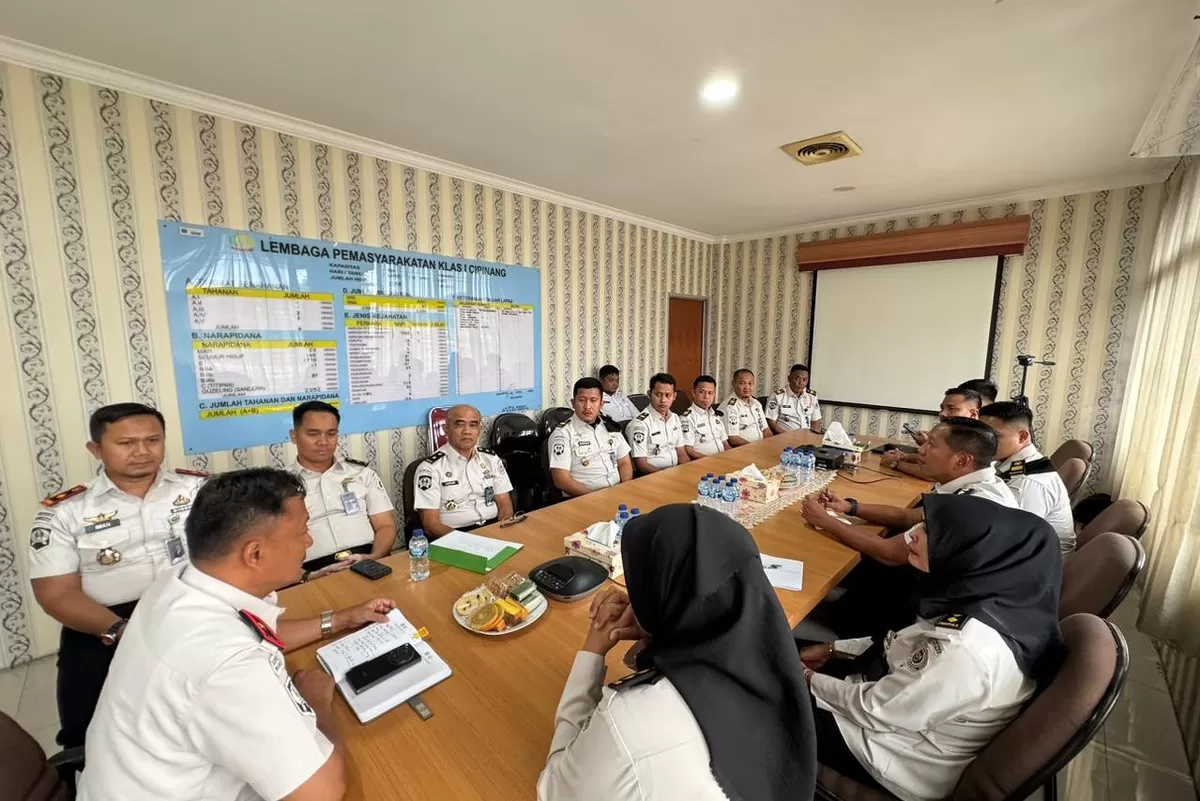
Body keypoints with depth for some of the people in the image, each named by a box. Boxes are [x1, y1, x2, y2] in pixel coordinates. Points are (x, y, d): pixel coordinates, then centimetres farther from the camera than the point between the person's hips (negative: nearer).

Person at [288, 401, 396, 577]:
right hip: (317, 574, 0)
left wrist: (374, 558, -9)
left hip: (369, 565, 1)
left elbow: (386, 526, 10)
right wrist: (307, 577, -14)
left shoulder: (362, 473, 13)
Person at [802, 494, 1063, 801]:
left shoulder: (970, 649, -37)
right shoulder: (980, 597, -12)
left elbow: (876, 710, -25)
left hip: (908, 760, -7)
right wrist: (832, 649, 3)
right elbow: (907, 648, 4)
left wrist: (809, 679, -10)